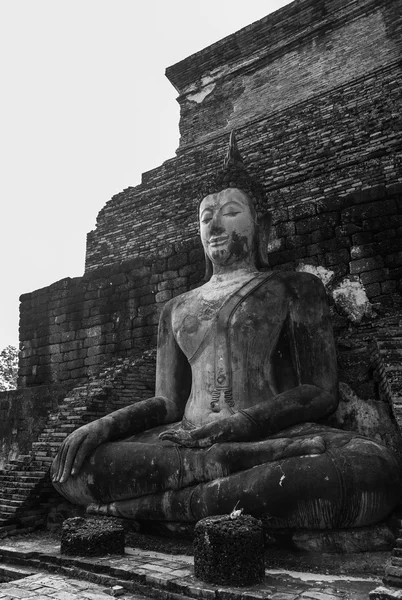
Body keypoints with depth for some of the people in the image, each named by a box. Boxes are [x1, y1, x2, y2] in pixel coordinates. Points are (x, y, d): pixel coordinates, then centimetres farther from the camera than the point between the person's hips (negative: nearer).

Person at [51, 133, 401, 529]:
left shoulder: (294, 288, 12)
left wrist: (228, 427, -15)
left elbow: (320, 393, 1)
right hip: (187, 441, 4)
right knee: (70, 465, -25)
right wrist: (106, 424, -6)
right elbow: (168, 403, 16)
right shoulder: (177, 308, 23)